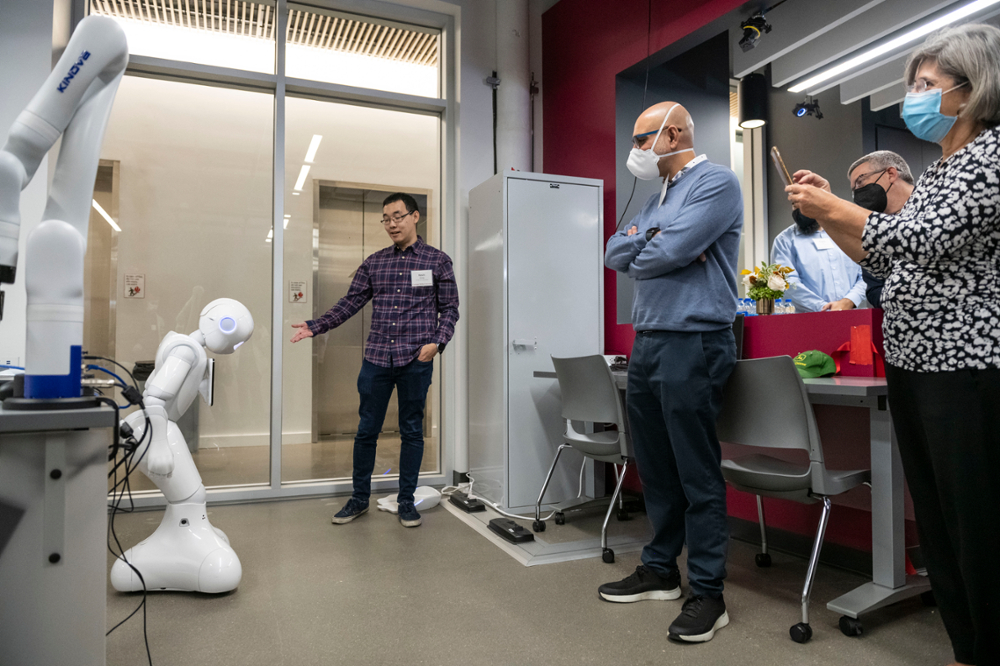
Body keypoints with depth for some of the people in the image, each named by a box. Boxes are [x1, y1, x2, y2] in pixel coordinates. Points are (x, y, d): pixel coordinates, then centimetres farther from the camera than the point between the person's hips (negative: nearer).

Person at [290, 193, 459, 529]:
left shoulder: (438, 261, 2)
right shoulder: (373, 262, 10)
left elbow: (449, 308, 2)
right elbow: (351, 302, 9)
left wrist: (437, 342, -13)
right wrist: (315, 326, -1)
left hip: (416, 361, -2)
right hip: (376, 359, 3)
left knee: (411, 431, 8)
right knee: (366, 430, 9)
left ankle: (406, 500, 22)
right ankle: (359, 498, 25)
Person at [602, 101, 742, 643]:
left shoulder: (715, 182, -5)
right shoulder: (659, 195, 22)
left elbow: (671, 252, -19)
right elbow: (615, 252, 11)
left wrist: (639, 254, 2)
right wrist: (650, 240, -8)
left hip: (693, 343, -9)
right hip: (647, 342, 9)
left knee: (698, 474, -2)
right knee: (655, 467, 14)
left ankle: (707, 592, 10)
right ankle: (660, 570, 28)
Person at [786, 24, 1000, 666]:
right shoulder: (938, 170, 18)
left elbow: (923, 239, -19)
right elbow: (886, 259, 18)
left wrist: (832, 207, -10)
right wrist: (826, 211, 9)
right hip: (914, 366, 9)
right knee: (939, 524, 14)